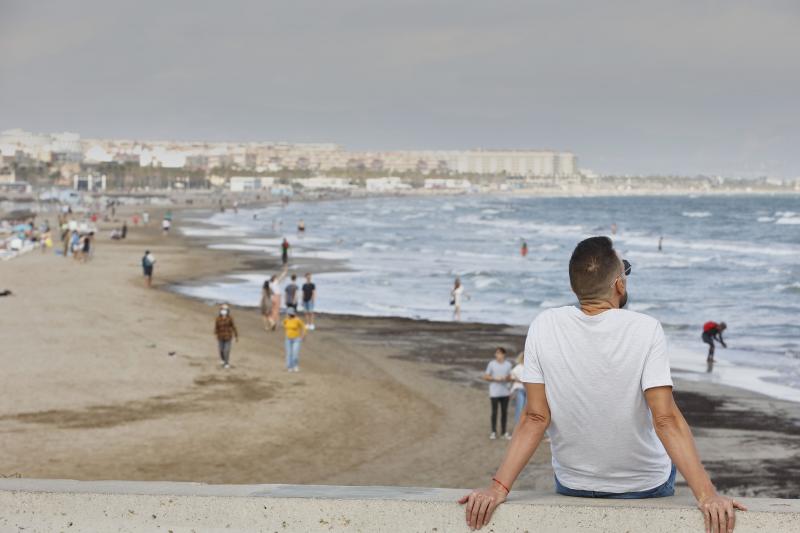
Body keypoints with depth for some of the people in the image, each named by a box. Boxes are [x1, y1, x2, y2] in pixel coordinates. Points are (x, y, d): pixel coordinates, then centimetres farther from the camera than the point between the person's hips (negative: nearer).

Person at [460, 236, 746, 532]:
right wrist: (707, 495, -26)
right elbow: (666, 420, -26)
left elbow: (536, 418, -15)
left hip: (572, 485, 2)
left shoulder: (544, 327, -14)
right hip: (646, 486, -2)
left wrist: (499, 488, -14)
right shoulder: (645, 330, -21)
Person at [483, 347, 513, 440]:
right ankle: (493, 432, 6)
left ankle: (504, 431, 15)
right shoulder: (491, 364, -1)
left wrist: (506, 379, -8)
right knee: (494, 412, -1)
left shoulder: (508, 364, 8)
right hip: (494, 393, -3)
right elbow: (485, 377, 1)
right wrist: (495, 378, -13)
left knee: (504, 412, 6)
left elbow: (509, 377, 15)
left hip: (505, 392, 3)